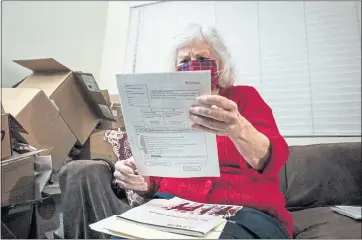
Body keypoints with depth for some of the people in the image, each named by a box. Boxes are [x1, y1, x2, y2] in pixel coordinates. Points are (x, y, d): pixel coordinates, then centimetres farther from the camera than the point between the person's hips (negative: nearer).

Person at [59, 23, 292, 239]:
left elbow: (271, 160, -13)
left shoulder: (245, 97, 4)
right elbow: (158, 177, 11)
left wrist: (238, 130, -36)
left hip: (244, 212, -1)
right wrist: (142, 182, -13)